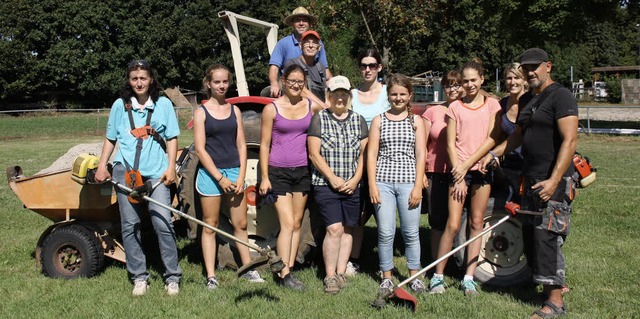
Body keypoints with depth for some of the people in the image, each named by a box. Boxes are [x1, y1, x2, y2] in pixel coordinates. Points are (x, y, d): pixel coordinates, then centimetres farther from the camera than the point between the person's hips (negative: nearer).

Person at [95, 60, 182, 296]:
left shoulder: (164, 104, 7)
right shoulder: (120, 105, 10)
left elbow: (172, 138, 8)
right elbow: (110, 139, 16)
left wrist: (171, 167, -1)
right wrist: (102, 166, 8)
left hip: (156, 172, -2)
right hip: (126, 171, 2)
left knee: (163, 223, -9)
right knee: (130, 225, 4)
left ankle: (172, 277, 2)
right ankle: (139, 277, 14)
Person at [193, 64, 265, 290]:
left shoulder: (235, 110, 10)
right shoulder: (201, 112, -1)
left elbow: (241, 145, 8)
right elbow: (200, 149, -7)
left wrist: (241, 177, -3)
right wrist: (220, 179, -12)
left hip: (234, 172, 4)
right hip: (210, 173, -3)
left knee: (240, 224, 8)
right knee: (210, 226, 2)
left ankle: (247, 268, 19)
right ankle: (211, 276, 7)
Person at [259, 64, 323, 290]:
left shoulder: (312, 107, 4)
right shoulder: (272, 108, -4)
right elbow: (264, 145, -3)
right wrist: (264, 177, -7)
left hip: (302, 171, 4)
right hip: (278, 171, -4)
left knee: (297, 224, 8)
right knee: (287, 224, -10)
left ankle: (290, 269, 17)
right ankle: (284, 274, -6)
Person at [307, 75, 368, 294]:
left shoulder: (359, 120, 11)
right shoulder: (319, 119, 1)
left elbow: (364, 154, 9)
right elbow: (314, 154, -4)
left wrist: (355, 179, -4)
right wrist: (333, 178, -11)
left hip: (352, 186, 4)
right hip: (325, 185, -4)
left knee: (347, 230, 6)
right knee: (334, 229, -11)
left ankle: (341, 273, 15)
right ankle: (330, 276, -2)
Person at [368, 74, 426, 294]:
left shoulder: (416, 121, 8)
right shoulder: (379, 120, 8)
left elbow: (420, 155, 4)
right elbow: (371, 154, 4)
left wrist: (418, 186, -3)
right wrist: (372, 185, -4)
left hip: (408, 182, 0)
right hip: (383, 182, 0)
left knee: (411, 232, 3)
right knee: (385, 233, 1)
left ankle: (414, 276, 17)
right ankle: (387, 276, 15)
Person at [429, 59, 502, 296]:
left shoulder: (492, 105, 6)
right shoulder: (455, 107, 6)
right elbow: (451, 144, 2)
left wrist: (467, 166, -10)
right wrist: (458, 174, -8)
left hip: (481, 169, 1)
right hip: (458, 170, -1)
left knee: (476, 224, 5)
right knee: (453, 225, -6)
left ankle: (469, 278, 12)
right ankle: (438, 276, 3)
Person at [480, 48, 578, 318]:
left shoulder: (560, 96, -11)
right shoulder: (526, 100, 16)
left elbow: (570, 140, -20)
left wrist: (553, 181, -27)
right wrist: (493, 154, 20)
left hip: (554, 181, -9)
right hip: (530, 179, 9)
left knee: (547, 236, -9)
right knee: (531, 233, 11)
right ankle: (553, 284, 25)